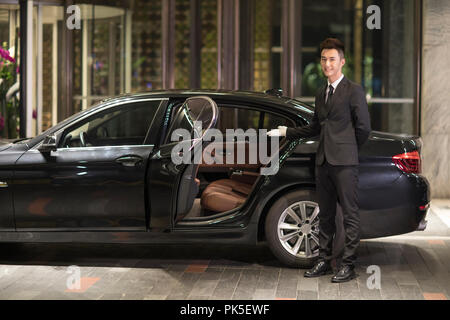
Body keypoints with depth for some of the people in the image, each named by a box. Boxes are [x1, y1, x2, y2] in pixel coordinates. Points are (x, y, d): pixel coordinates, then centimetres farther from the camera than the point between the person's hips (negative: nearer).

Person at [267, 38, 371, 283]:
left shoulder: (354, 91, -6)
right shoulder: (321, 94, 17)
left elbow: (363, 127, -7)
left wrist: (348, 150, 3)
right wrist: (286, 132, 21)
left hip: (344, 163, -7)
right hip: (323, 161, 8)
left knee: (349, 214, -3)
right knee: (325, 214, 13)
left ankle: (348, 265, 1)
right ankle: (324, 261, 21)